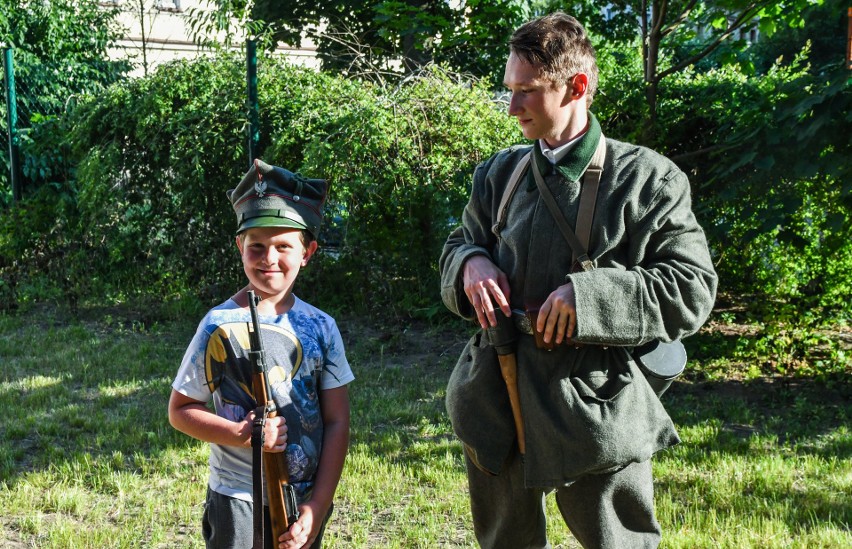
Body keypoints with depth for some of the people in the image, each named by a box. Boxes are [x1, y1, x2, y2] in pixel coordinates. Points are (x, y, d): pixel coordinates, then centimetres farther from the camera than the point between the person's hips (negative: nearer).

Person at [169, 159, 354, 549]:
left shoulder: (320, 327, -1)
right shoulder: (220, 326, -9)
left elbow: (337, 422, 0)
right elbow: (179, 410, -2)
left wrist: (316, 509, -6)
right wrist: (241, 434, -19)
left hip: (308, 503, 3)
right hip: (238, 503, -2)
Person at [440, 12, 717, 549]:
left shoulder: (649, 179, -8)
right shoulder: (500, 173, 7)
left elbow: (693, 290, -11)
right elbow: (459, 244, 18)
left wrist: (589, 294, -23)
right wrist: (471, 265, -7)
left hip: (596, 409, -4)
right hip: (499, 402, 5)